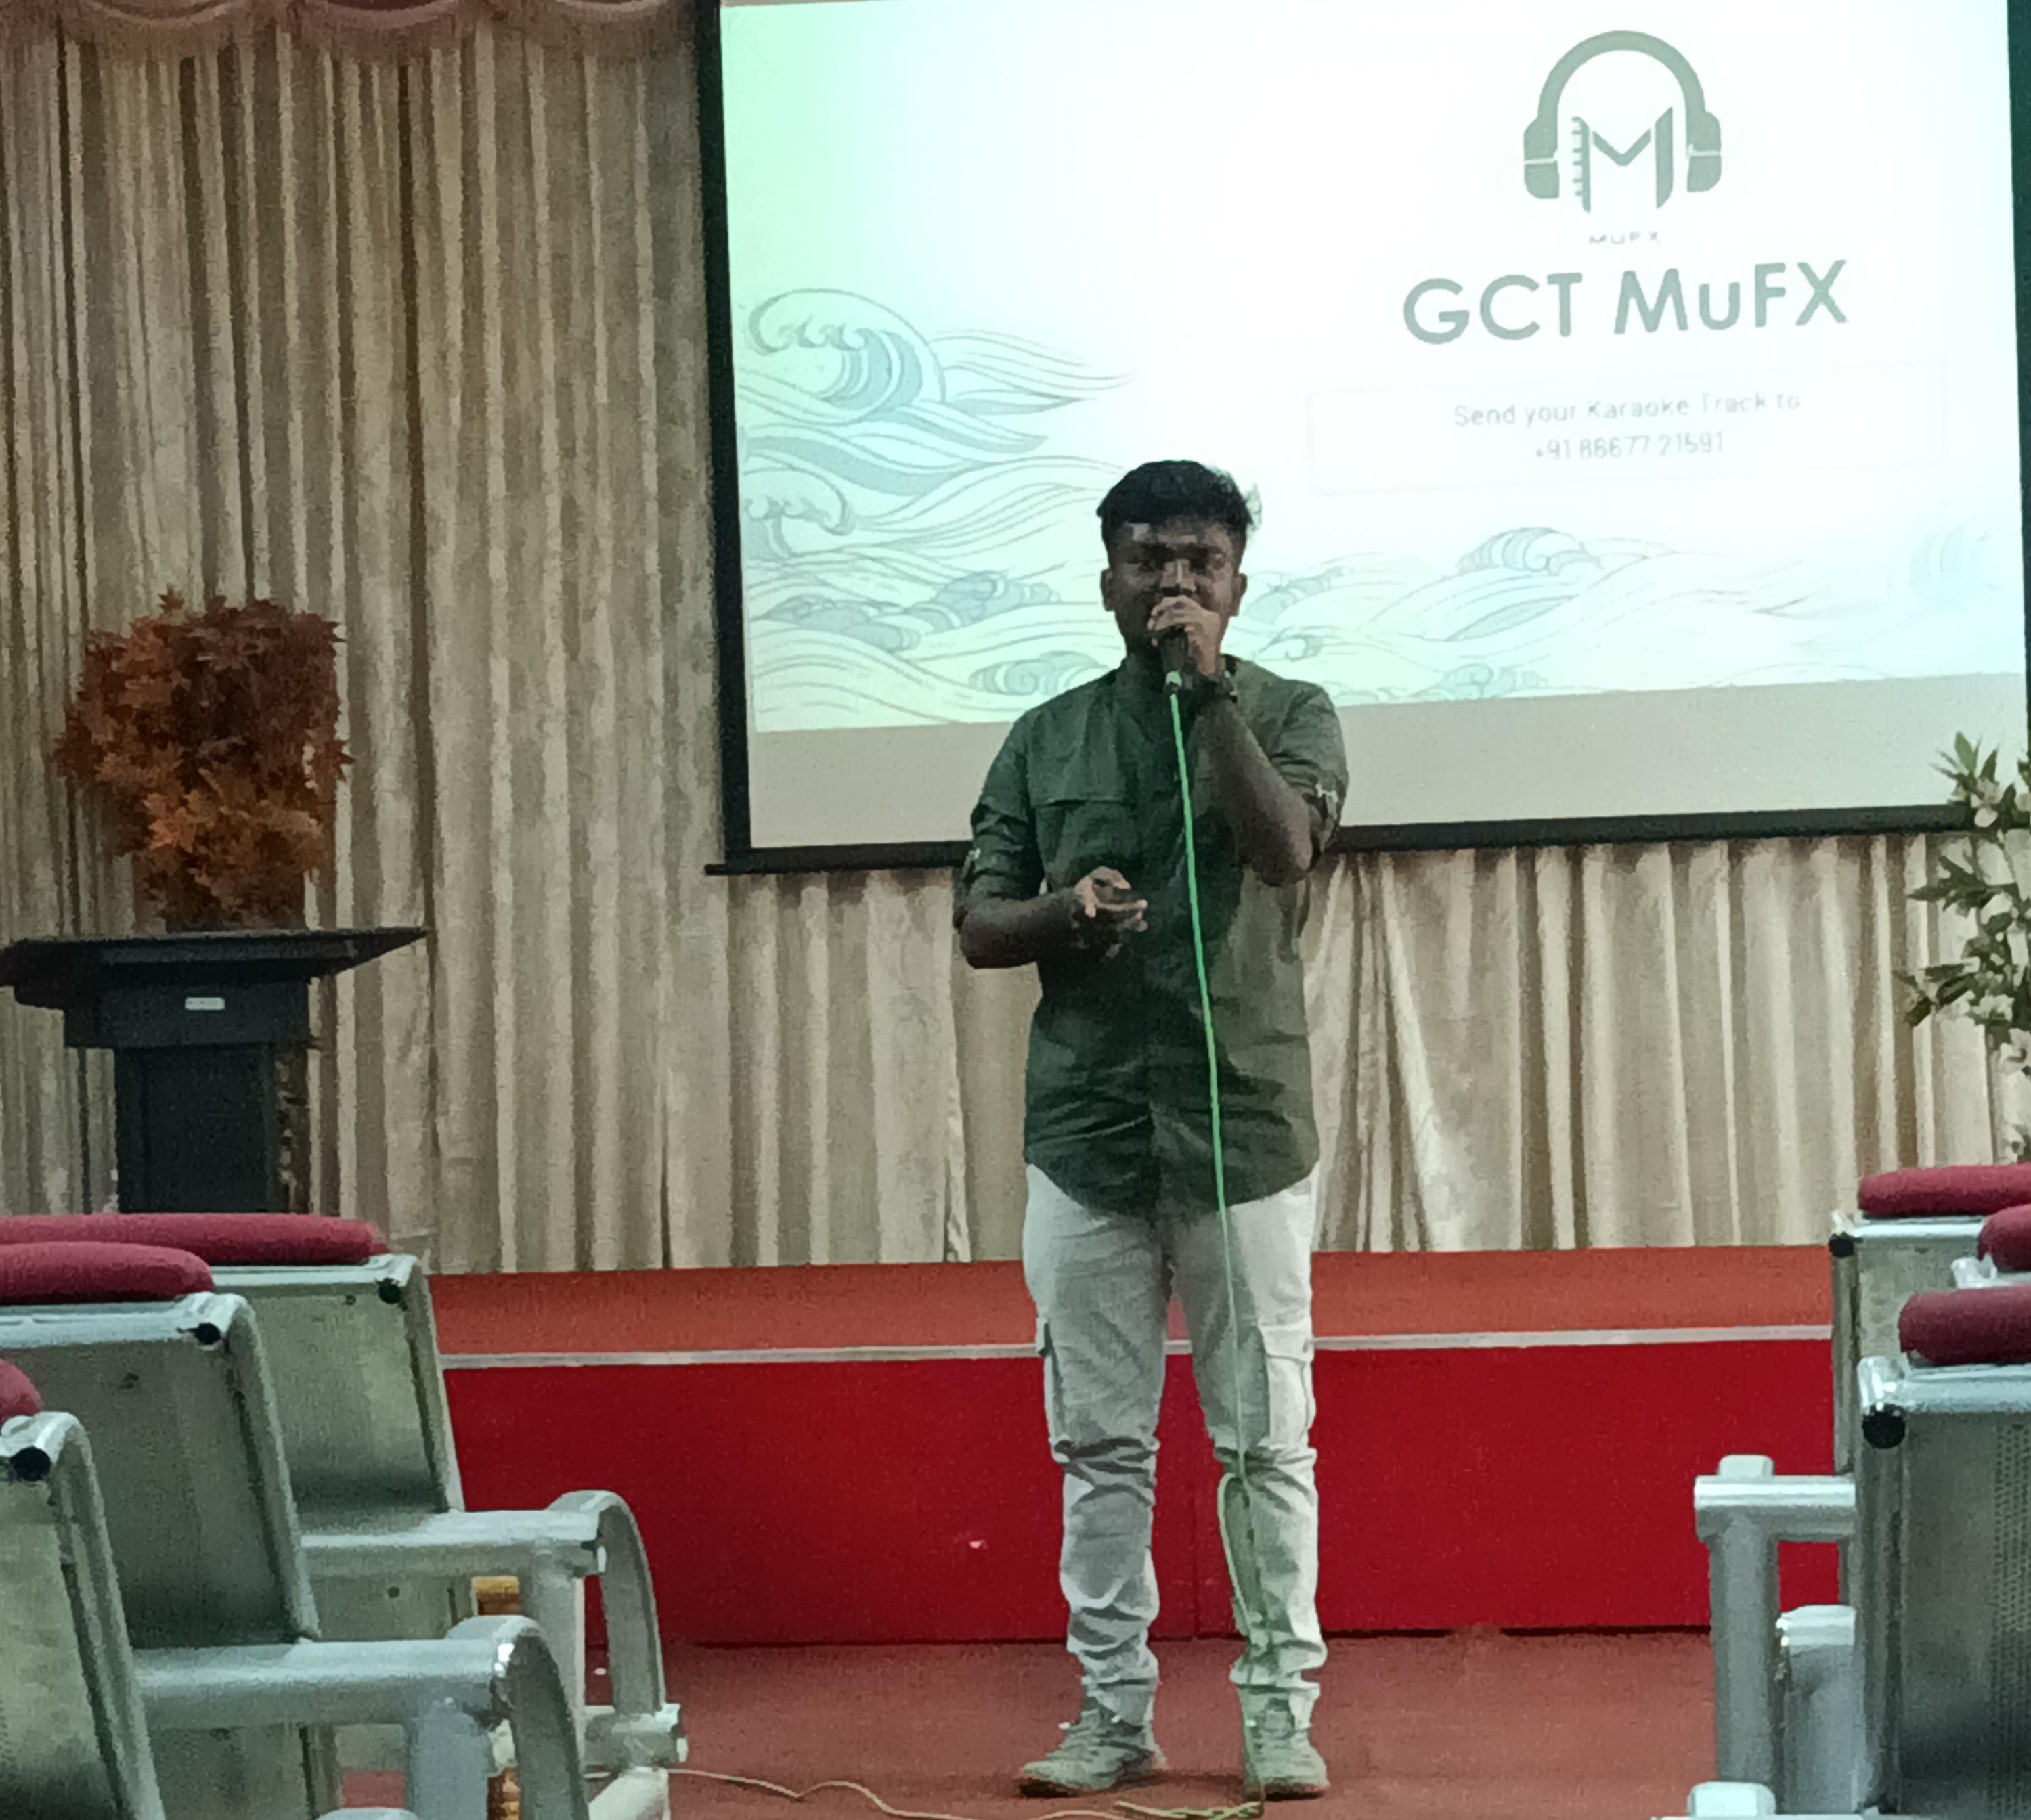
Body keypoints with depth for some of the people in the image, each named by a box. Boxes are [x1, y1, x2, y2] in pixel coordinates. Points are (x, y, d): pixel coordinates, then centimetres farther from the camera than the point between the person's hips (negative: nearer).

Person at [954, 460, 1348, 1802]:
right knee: (1101, 1442, 7)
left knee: (1266, 1438, 2)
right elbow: (978, 925, 8)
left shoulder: (1286, 713, 2)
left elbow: (1284, 851, -18)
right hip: (1086, 1129, 2)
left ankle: (1281, 1709, 11)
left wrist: (1211, 687, -19)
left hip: (1245, 1126, -2)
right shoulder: (1047, 738, 9)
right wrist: (1061, 910, -13)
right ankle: (1115, 1709, 15)